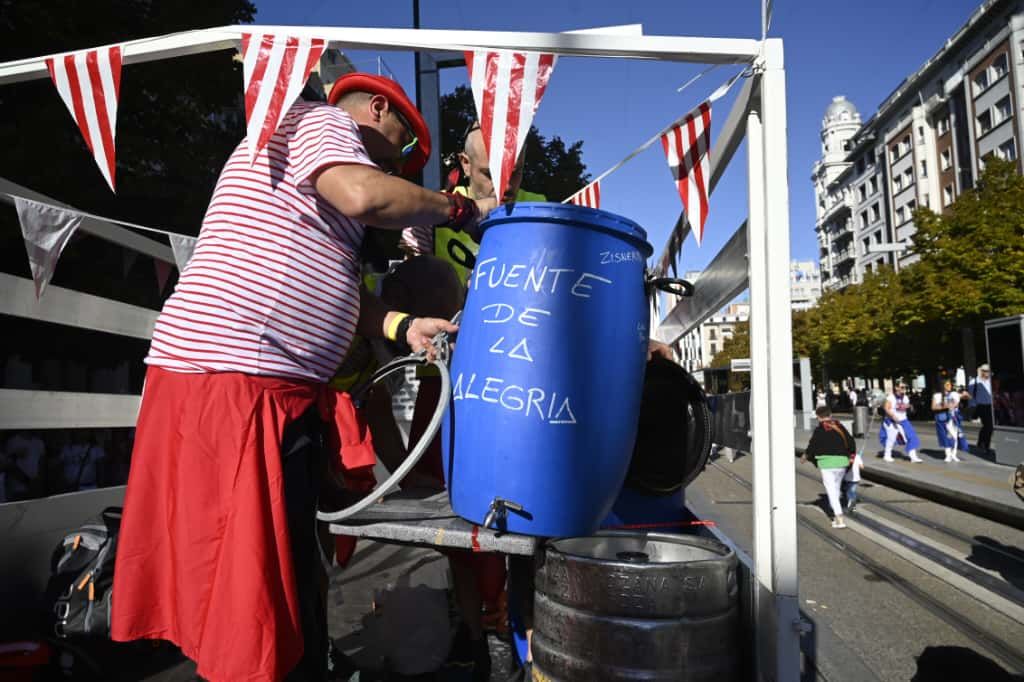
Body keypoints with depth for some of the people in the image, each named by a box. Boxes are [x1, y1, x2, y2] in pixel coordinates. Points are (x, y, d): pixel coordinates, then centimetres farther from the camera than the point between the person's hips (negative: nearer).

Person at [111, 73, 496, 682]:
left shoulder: (321, 191, 28)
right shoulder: (319, 120, 0)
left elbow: (335, 290, 18)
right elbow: (364, 195, -21)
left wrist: (405, 326, 3)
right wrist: (461, 210, -6)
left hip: (281, 390, 10)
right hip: (228, 379, -10)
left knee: (290, 568, 15)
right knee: (259, 576, -4)